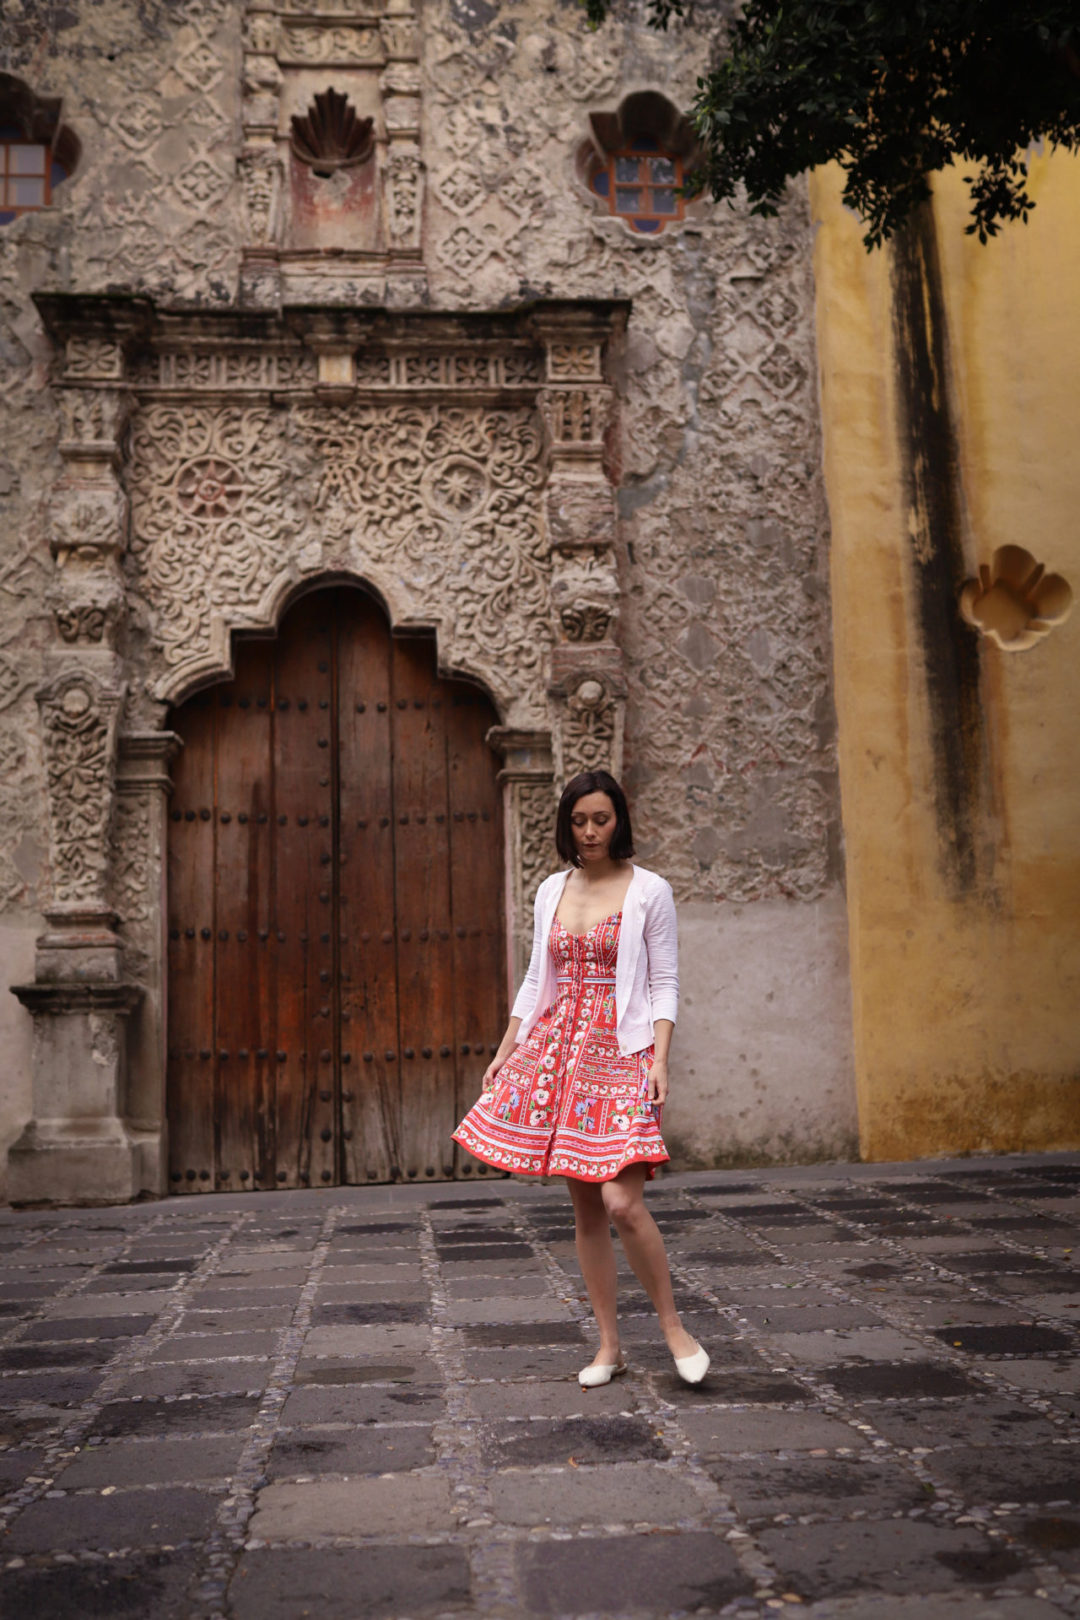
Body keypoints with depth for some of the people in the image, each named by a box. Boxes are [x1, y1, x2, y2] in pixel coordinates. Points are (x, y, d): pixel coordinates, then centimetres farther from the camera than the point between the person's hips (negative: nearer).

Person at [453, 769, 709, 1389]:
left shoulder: (649, 890, -1)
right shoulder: (552, 890, 12)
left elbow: (665, 984, -2)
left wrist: (660, 1058, -14)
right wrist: (505, 1051, 15)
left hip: (622, 1052, -5)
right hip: (558, 1051, 5)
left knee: (623, 1203, -15)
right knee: (585, 1206, 7)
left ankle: (674, 1327, 7)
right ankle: (610, 1345, 18)